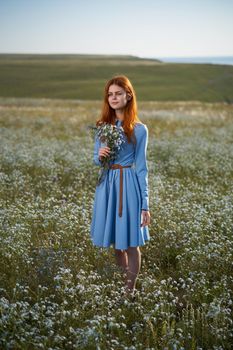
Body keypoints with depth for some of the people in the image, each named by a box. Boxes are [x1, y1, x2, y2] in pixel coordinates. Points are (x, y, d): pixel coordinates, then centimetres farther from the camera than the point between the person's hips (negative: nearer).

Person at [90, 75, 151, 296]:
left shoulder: (139, 129, -5)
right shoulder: (102, 126, 6)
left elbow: (141, 167, -4)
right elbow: (96, 161, 12)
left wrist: (145, 204, -6)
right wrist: (99, 156, -14)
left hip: (128, 186, -4)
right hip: (107, 186, 4)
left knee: (130, 243, 2)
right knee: (116, 242, 14)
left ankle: (130, 290, 15)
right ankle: (122, 282, 31)